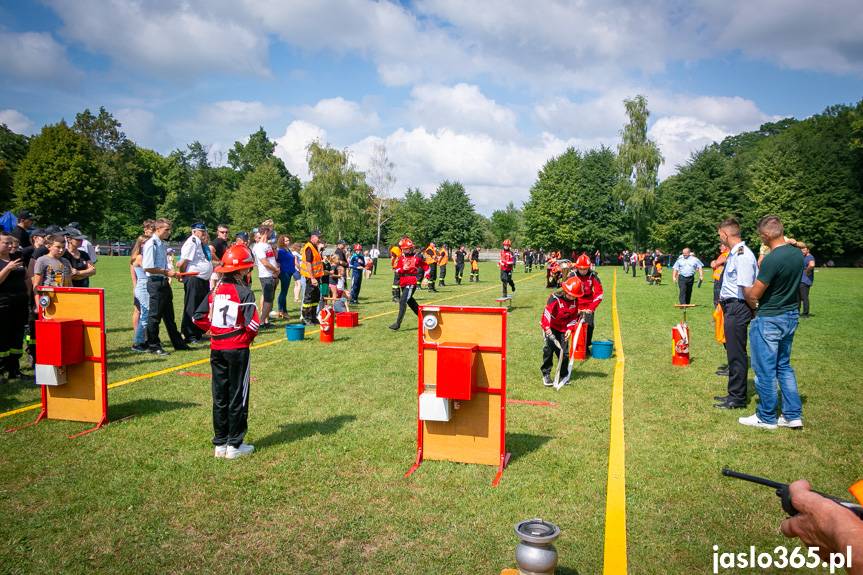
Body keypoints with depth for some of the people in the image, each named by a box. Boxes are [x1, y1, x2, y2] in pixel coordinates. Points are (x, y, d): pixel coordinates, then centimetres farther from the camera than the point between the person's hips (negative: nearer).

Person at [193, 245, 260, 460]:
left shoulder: (216, 290, 5)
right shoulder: (244, 292, -14)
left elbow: (199, 317, 4)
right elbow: (252, 322, -23)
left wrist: (214, 329, 11)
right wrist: (250, 337, -4)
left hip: (216, 348, 6)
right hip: (237, 348, -6)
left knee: (219, 396, 14)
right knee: (238, 397, 6)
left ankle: (220, 444, 22)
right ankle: (235, 445, 12)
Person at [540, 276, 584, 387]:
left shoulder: (575, 301, -4)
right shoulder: (555, 298, -22)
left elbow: (574, 317, 8)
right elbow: (547, 313, -32)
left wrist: (570, 328, -6)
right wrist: (547, 329, -41)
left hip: (562, 329, 5)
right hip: (550, 327, -4)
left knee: (564, 353, 0)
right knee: (549, 348, -17)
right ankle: (546, 375, -5)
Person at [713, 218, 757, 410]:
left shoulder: (742, 255, -20)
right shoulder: (733, 253, 12)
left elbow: (747, 288, -22)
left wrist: (754, 311, -13)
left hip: (738, 308, -10)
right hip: (731, 307, 10)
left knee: (736, 353, 0)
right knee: (733, 351, 19)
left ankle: (737, 398, 11)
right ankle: (734, 393, 31)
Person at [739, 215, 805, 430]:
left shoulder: (771, 259, -24)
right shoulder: (798, 254, 1)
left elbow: (753, 295, -16)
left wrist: (748, 296, 6)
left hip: (769, 320, -8)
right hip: (791, 315, 8)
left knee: (765, 370, 4)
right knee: (784, 366, 18)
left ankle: (766, 418, 16)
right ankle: (793, 415, 21)